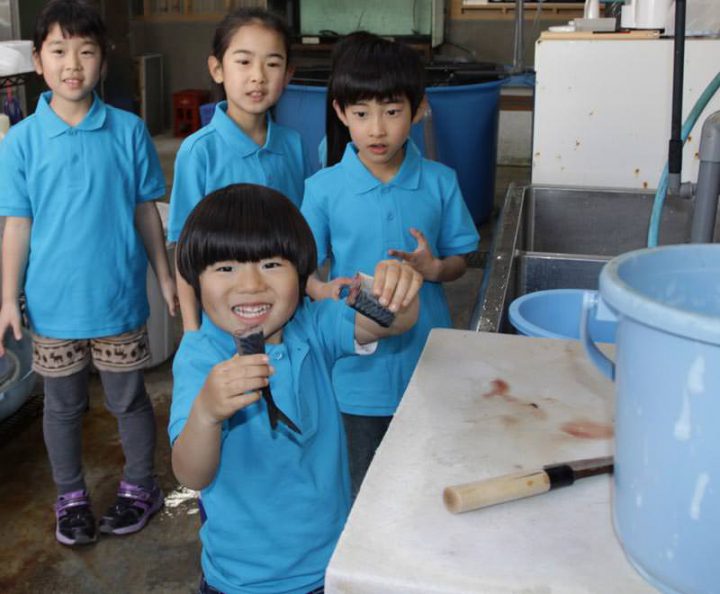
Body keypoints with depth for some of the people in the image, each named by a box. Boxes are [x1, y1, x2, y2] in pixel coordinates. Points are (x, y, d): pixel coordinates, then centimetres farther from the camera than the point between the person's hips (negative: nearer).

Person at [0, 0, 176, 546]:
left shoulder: (129, 131, -5)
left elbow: (146, 211, 2)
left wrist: (166, 277, 4)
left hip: (119, 297, 0)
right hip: (53, 302, 1)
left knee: (128, 399, 13)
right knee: (63, 405, 15)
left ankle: (140, 487, 34)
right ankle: (71, 496, 35)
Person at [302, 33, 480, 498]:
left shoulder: (440, 182, -4)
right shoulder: (324, 188, -7)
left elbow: (459, 261, 5)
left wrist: (433, 268, -18)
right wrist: (326, 291, -23)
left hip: (427, 357, 1)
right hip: (358, 368, -1)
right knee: (364, 490, 15)